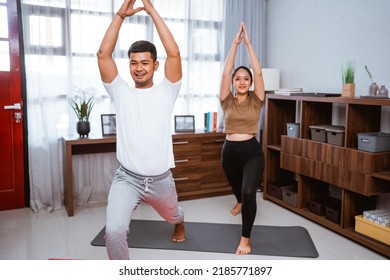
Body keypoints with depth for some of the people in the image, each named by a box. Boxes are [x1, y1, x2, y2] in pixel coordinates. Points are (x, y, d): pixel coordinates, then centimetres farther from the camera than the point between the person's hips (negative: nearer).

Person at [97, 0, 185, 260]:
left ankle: (180, 224, 70)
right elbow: (103, 54, -10)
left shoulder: (165, 92, -4)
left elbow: (174, 53, -16)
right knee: (113, 231, -24)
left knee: (172, 215, 30)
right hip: (127, 178, -1)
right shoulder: (121, 93, -1)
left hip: (161, 179, 1)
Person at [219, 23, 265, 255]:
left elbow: (258, 72, -9)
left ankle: (246, 238, -5)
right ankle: (241, 202, 66)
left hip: (252, 151, -3)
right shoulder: (227, 101, 2)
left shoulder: (256, 101, 0)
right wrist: (235, 43, -6)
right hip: (230, 151, 3)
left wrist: (249, 43, -7)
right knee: (237, 189, 27)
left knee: (249, 192, -25)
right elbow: (225, 72, -6)